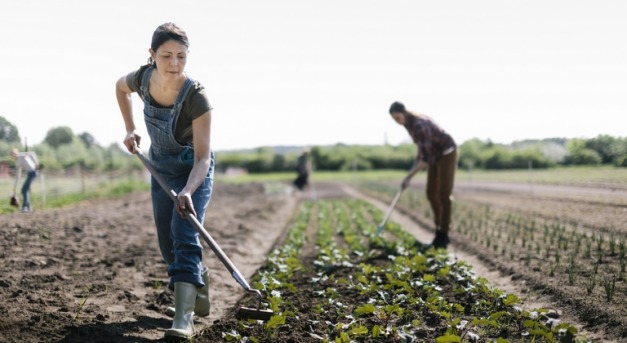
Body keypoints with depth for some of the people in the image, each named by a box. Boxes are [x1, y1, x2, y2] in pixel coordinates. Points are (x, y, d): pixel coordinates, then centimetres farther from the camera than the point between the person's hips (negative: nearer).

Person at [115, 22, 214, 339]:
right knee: (167, 243, 8)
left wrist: (188, 191, -45)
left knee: (184, 237, -20)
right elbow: (120, 87, 9)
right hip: (161, 167, 5)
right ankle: (199, 278, 35)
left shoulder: (196, 97, -31)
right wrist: (130, 129, 4)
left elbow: (202, 157, -30)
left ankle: (184, 318, -25)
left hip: (193, 169, -5)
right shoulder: (142, 78, -19)